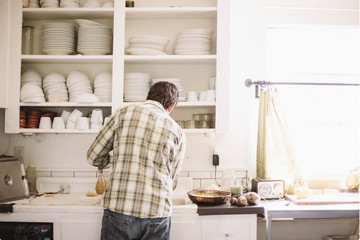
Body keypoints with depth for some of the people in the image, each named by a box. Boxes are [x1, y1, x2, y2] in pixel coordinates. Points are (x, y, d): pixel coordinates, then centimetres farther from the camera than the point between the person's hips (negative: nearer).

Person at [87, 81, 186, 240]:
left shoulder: (123, 114, 2)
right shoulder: (177, 132, 5)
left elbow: (94, 157, 6)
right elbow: (172, 181, 11)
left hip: (118, 210, 0)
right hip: (156, 214, 1)